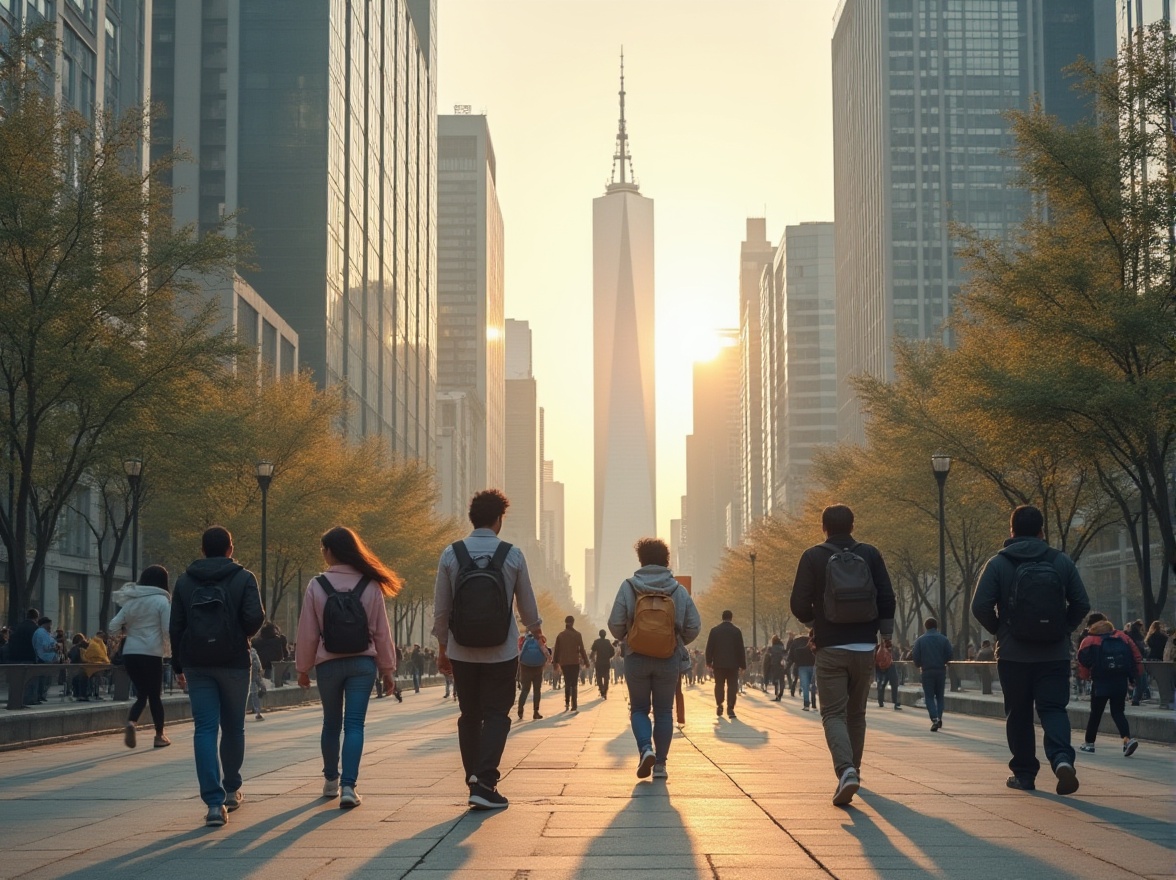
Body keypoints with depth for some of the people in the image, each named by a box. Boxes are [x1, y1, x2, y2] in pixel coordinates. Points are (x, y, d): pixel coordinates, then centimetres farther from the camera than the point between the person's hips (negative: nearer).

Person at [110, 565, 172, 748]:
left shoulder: (131, 601, 9)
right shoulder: (161, 600, -5)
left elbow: (114, 625, 5)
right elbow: (167, 630, -10)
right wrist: (168, 649, 7)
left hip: (130, 653, 4)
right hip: (151, 654, -4)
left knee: (141, 694, 13)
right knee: (155, 695, 10)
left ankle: (131, 723, -14)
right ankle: (160, 736, 18)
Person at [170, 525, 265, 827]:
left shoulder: (185, 581, 7)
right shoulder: (243, 578, -1)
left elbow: (175, 627, 6)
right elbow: (255, 617, -14)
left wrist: (178, 666, 12)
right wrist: (245, 635, 8)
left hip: (196, 665, 1)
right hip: (234, 663, -1)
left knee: (204, 730, -3)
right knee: (233, 727, 15)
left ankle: (214, 802, -14)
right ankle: (231, 790, 28)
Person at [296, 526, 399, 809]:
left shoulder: (316, 586, -8)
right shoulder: (370, 585, -3)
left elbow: (308, 632, -4)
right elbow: (381, 631, 1)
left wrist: (303, 668, 8)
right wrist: (387, 669, 10)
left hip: (328, 664, 0)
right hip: (362, 663, 0)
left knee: (331, 723, 16)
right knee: (354, 724, -2)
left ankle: (331, 781, 28)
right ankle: (348, 786, -13)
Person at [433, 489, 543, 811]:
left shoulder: (451, 554, -2)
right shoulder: (513, 555, -5)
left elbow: (441, 608, 1)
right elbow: (527, 603, 5)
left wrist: (442, 648, 13)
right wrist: (536, 630, 25)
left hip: (462, 652, 2)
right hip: (501, 652, -2)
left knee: (469, 715, 12)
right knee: (496, 715, 1)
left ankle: (474, 781, 14)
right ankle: (484, 784, -11)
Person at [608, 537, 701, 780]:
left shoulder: (628, 587, -5)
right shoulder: (679, 590, 0)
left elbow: (615, 624, -7)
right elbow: (694, 627, -1)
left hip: (636, 658, -1)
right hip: (669, 660, 1)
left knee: (639, 708, 13)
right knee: (664, 712, 11)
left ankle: (645, 748, -12)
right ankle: (660, 764, 9)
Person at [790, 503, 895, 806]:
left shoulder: (813, 557, -2)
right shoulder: (870, 554, 4)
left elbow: (799, 605, -5)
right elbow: (887, 599, 0)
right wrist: (886, 639, 8)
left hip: (830, 648, -3)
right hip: (864, 648, 3)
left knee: (833, 714, -2)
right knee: (856, 714, 17)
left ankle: (846, 771, -24)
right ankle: (853, 769, 28)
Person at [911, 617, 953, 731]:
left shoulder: (920, 640, -2)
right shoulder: (943, 639, 1)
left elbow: (915, 657, -5)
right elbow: (949, 656, -4)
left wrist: (920, 665, 15)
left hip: (926, 671, -1)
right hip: (941, 671, 2)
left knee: (929, 696, 2)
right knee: (939, 695, 17)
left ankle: (934, 719, -16)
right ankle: (939, 717, 6)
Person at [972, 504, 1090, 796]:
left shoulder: (998, 564, -4)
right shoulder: (1062, 562, 1)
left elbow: (980, 607, -10)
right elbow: (1081, 604, 0)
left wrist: (999, 630, 8)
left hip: (1013, 654, -1)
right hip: (1055, 654, 1)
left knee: (1018, 714, 12)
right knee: (1053, 709, 2)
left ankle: (1024, 773, 15)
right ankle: (1062, 758, -23)